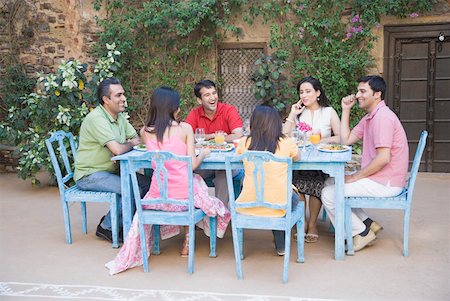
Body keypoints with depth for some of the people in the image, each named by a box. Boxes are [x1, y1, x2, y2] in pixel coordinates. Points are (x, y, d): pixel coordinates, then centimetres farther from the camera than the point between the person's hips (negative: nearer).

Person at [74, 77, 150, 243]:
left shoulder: (119, 116, 9)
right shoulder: (97, 118, -22)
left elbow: (137, 139, 11)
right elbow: (117, 149, -30)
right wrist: (131, 144, -8)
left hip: (111, 170, 9)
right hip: (90, 175, -9)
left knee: (147, 183, -1)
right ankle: (106, 227, -2)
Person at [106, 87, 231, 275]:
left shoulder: (145, 132, 2)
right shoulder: (185, 128, -6)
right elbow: (192, 165, -5)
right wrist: (204, 153, 13)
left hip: (158, 195, 3)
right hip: (184, 194, -2)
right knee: (196, 180, 29)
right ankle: (188, 241, 30)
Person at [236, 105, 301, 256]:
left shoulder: (245, 143, -3)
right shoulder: (286, 143, -6)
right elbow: (297, 158, 16)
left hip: (248, 207, 1)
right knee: (293, 197, 34)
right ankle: (281, 246, 40)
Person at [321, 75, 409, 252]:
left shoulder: (382, 118, -20)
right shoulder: (369, 118, 14)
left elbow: (383, 158, -26)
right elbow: (346, 140, 10)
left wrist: (355, 177, -18)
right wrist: (346, 110, 7)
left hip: (385, 183, -11)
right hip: (375, 177, 11)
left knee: (329, 194, -12)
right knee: (329, 183, 17)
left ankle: (361, 232, 3)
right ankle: (368, 223, 13)